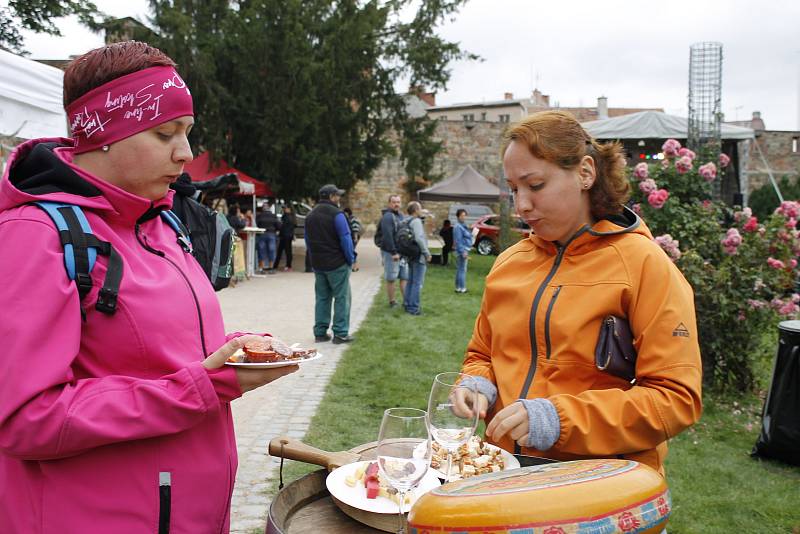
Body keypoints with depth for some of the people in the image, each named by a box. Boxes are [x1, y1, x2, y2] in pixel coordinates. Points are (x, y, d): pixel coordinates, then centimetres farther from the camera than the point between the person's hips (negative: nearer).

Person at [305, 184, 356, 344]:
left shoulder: (311, 215, 12)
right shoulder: (336, 214, -13)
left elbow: (308, 241, 17)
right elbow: (346, 239, -15)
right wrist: (351, 260, -7)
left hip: (318, 264, 7)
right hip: (337, 264, -7)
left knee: (322, 297, 13)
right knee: (342, 297, 0)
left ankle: (320, 332, 14)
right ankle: (340, 333, -1)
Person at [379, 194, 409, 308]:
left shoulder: (400, 216, 14)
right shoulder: (387, 217, -14)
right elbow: (387, 236, -22)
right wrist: (394, 252, -23)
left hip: (402, 252, 8)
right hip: (390, 253, -8)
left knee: (405, 277, 10)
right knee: (391, 279, 2)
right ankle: (392, 302, 11)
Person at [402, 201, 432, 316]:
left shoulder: (408, 222, 11)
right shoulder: (416, 221, -16)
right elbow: (419, 238, -26)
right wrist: (427, 253, -18)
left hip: (411, 255, 9)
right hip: (419, 256, -9)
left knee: (410, 281, 17)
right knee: (417, 283, -4)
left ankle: (407, 304, 24)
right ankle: (413, 307, -2)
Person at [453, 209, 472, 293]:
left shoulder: (463, 226, 15)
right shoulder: (458, 227, -15)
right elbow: (458, 241, -20)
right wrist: (463, 252, -23)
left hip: (465, 250, 10)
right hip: (462, 251, -10)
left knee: (460, 270, 13)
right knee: (462, 270, -7)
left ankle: (459, 287, 19)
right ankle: (461, 288, -4)